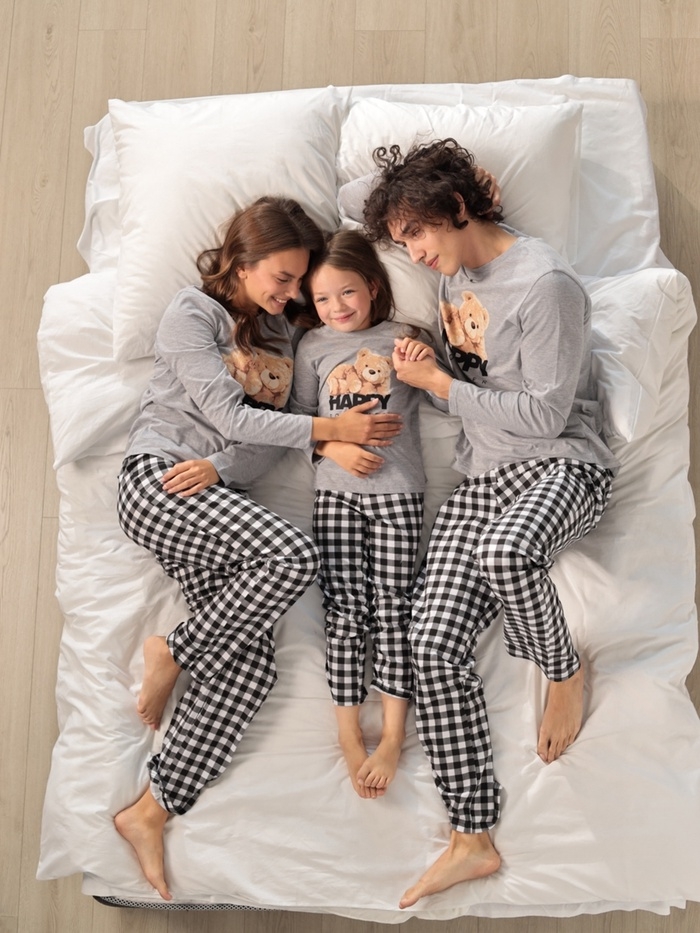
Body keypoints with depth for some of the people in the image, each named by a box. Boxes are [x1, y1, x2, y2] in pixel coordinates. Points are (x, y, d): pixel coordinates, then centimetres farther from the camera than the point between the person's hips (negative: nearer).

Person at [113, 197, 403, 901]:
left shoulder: (280, 329, 20)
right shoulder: (192, 311, 0)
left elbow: (263, 428, 15)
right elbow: (228, 415, -10)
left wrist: (216, 465, -7)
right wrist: (332, 429, -14)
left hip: (216, 501, 6)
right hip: (158, 480, -6)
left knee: (248, 670, -9)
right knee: (294, 556, -30)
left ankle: (150, 811, 2)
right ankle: (173, 652, -9)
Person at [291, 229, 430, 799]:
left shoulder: (402, 337, 6)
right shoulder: (314, 346, 9)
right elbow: (299, 419, 9)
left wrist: (423, 364, -15)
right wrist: (335, 448, -9)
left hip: (398, 489, -1)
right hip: (335, 490, 1)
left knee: (392, 607, -2)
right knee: (345, 608, -1)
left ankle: (393, 736, 6)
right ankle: (349, 735, 7)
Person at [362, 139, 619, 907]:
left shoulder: (544, 283, -13)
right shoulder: (458, 276, 13)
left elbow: (543, 415, -15)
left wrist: (438, 383, -11)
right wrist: (435, 361, 5)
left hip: (561, 467, -7)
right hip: (482, 477, 7)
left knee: (503, 551, -41)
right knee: (433, 642, -8)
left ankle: (564, 672, -6)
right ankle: (472, 839, 2)